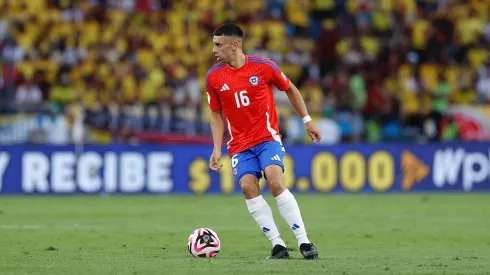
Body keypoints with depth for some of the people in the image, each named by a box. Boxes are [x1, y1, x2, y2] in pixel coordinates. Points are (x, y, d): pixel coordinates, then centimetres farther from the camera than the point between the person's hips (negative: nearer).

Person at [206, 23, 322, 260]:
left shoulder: (263, 66, -7)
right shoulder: (213, 77, 0)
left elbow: (290, 89, 10)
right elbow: (216, 114, 12)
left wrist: (307, 120, 10)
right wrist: (217, 148, 3)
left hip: (267, 138, -2)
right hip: (239, 145, 3)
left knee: (276, 183, -22)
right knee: (248, 186, -20)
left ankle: (303, 242, -17)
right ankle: (277, 244, -15)